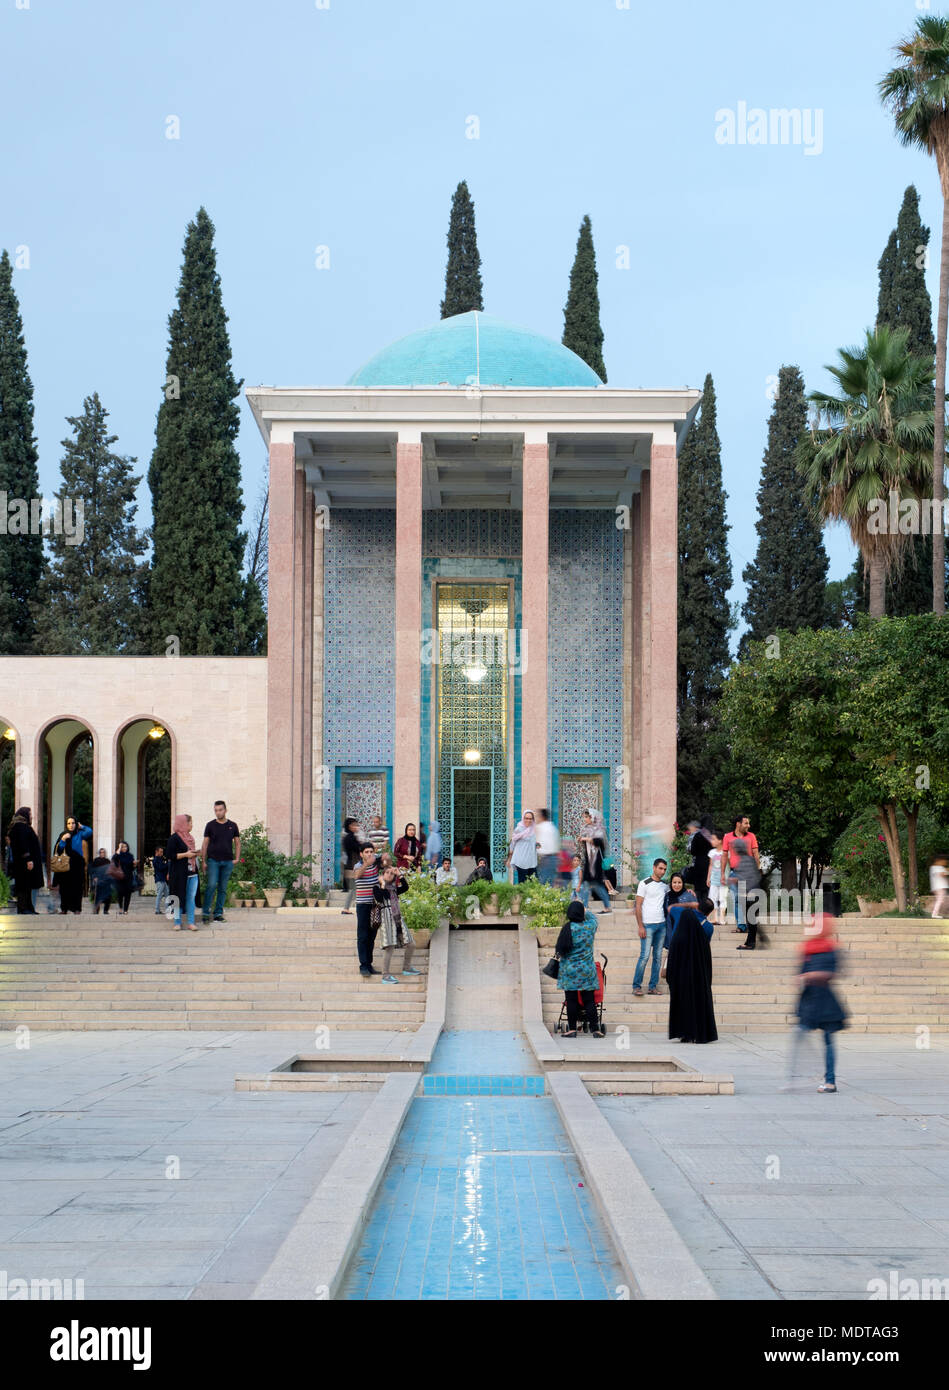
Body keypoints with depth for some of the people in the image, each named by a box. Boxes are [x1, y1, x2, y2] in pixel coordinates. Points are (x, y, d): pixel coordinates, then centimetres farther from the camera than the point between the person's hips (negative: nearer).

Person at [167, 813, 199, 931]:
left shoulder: (189, 837, 16)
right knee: (179, 898, 0)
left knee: (191, 898, 3)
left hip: (192, 872, 7)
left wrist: (195, 853, 8)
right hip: (179, 873, -7)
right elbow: (168, 855, -12)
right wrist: (185, 855, -14)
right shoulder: (175, 838, -8)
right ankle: (177, 922, 9)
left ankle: (190, 922, 5)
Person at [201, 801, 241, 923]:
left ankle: (218, 913, 10)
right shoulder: (210, 825, 4)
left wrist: (237, 859, 5)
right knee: (211, 885, -14)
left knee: (223, 888, 4)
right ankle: (206, 912, -8)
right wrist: (203, 861, 1)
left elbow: (237, 843, 15)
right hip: (213, 860, -2)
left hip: (227, 862, 2)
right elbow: (205, 844, 6)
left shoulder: (232, 826, 9)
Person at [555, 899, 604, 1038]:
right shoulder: (589, 927, -5)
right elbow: (592, 917, 19)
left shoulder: (567, 929, -9)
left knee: (571, 1000, 4)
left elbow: (560, 951, -3)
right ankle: (595, 1029, 4)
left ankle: (572, 1029, 6)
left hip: (569, 971, -1)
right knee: (589, 1000, 4)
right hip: (587, 971, 1)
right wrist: (587, 911, 37)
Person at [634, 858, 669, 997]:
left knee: (658, 957, 6)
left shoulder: (665, 885, 12)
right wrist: (641, 926, -12)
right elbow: (638, 906, -6)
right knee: (644, 956, -9)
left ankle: (653, 986, 11)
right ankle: (636, 986, -1)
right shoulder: (645, 884, -3)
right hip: (648, 925, -5)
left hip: (662, 924, 5)